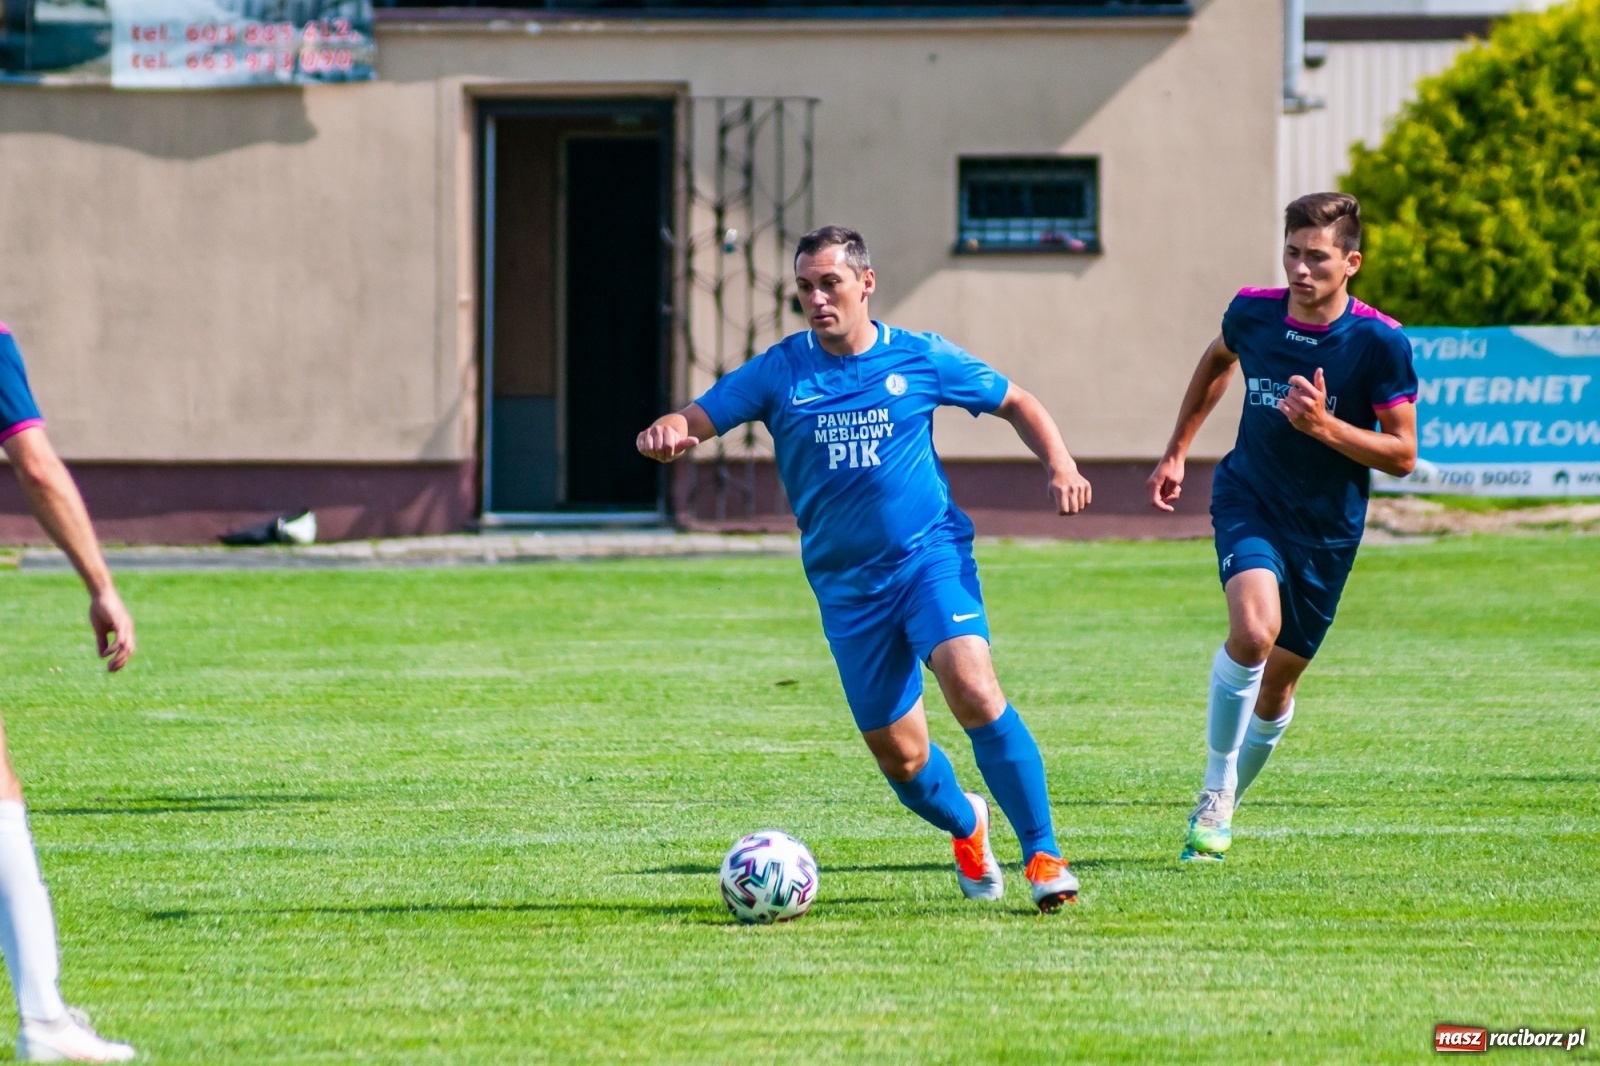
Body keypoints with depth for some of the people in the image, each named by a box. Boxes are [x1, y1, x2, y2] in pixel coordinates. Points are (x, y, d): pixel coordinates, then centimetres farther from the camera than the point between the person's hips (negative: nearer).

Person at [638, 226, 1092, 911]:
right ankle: (964, 824, 39)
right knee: (898, 753, 5)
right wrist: (666, 435, -29)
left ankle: (1043, 854, -20)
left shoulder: (920, 359, -1)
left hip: (931, 553, -2)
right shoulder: (780, 371, 0)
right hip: (847, 584, 2)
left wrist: (1059, 464, -6)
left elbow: (1017, 405, 12)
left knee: (972, 686, -27)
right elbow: (692, 423, -4)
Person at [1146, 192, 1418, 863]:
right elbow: (1217, 360, 18)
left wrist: (1323, 425, -26)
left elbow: (1401, 456, -11)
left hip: (1328, 528, 0)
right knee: (1253, 631, -28)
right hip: (1249, 499, 0)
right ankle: (1213, 798, -13)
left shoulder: (1379, 343, -16)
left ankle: (1221, 809, 34)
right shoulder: (1253, 312, -7)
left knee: (1278, 681, 10)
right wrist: (1177, 452, 21)